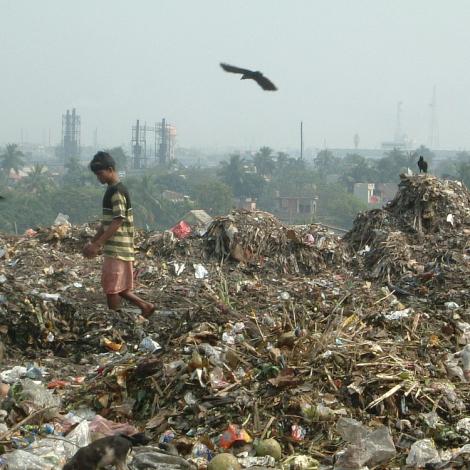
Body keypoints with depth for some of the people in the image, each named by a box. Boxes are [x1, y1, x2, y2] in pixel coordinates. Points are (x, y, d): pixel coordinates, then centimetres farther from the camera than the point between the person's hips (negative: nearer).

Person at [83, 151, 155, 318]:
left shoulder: (117, 191, -15)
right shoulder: (112, 190, 15)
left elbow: (117, 223, -20)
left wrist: (97, 245, -21)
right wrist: (93, 242, 18)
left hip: (117, 250, -9)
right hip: (114, 249, 9)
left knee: (112, 288, -3)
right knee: (117, 288, 13)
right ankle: (145, 306, 18)